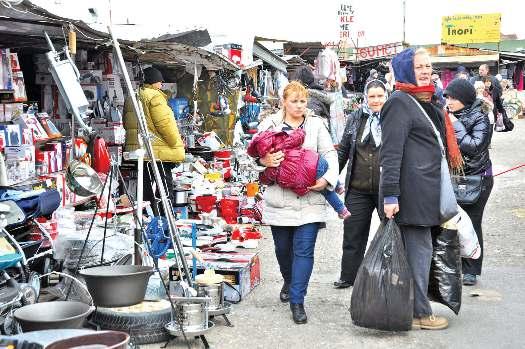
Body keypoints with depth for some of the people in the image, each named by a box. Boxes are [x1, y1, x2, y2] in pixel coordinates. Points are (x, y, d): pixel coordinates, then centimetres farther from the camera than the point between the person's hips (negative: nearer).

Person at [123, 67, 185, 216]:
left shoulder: (130, 98, 15)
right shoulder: (154, 96, -11)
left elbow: (127, 124, 19)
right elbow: (165, 124, -16)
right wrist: (177, 144, -7)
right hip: (157, 151, -8)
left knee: (146, 188, 12)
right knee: (166, 187, -2)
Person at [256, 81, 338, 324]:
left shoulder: (316, 125, 8)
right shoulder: (271, 124, 5)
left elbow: (330, 154, 4)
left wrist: (327, 178, -13)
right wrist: (265, 160, -21)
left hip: (309, 200, -1)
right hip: (279, 199, 1)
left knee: (304, 251, -7)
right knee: (283, 248, 15)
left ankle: (297, 301, -2)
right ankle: (289, 282, 43)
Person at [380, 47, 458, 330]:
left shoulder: (426, 103, 21)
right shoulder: (399, 102, -10)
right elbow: (391, 153, -17)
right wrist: (390, 195, -22)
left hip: (425, 191, 9)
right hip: (412, 193, -9)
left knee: (418, 250, 12)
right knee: (419, 250, -5)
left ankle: (415, 308, 20)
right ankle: (419, 313, 3)